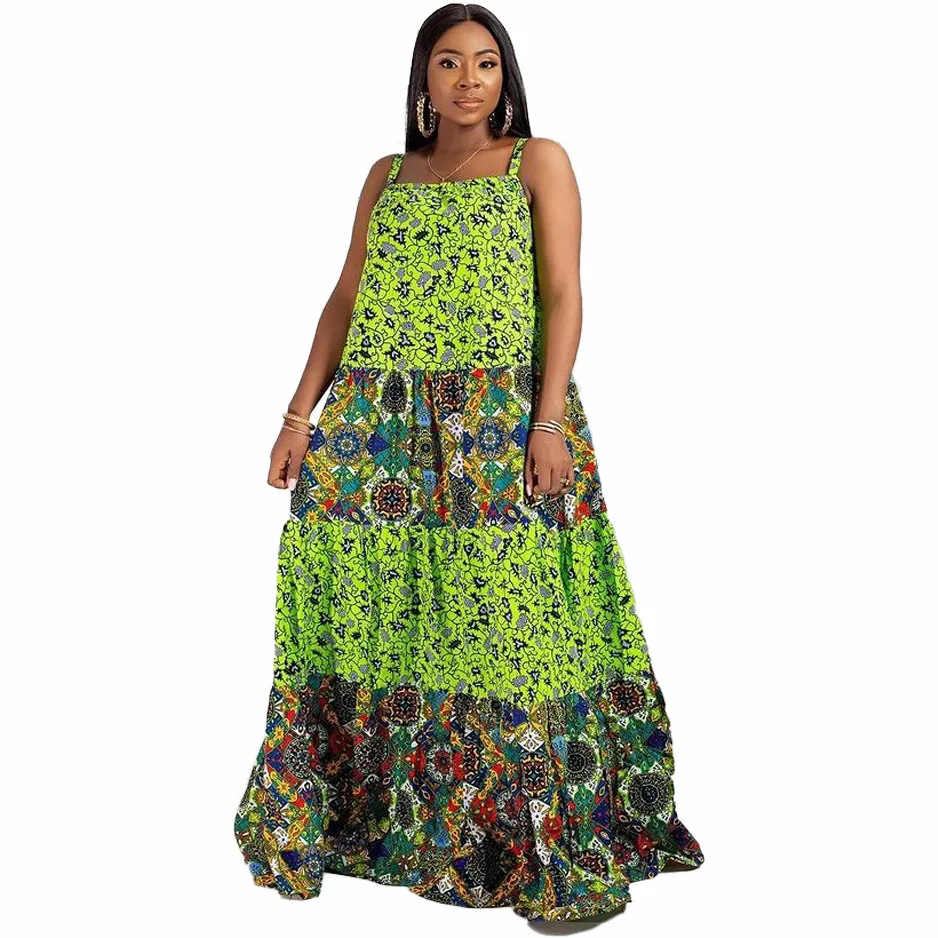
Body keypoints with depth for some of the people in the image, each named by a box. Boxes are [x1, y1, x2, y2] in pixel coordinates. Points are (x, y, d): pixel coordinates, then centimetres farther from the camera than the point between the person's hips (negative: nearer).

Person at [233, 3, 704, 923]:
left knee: (506, 622, -7)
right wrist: (299, 412, 6)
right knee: (368, 612, 2)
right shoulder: (387, 176, 18)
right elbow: (345, 300, 15)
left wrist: (548, 422, -13)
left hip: (504, 423, -3)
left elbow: (562, 296, -2)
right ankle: (362, 812, 21)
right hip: (379, 425, 4)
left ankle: (539, 836, 7)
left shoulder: (539, 162, 7)